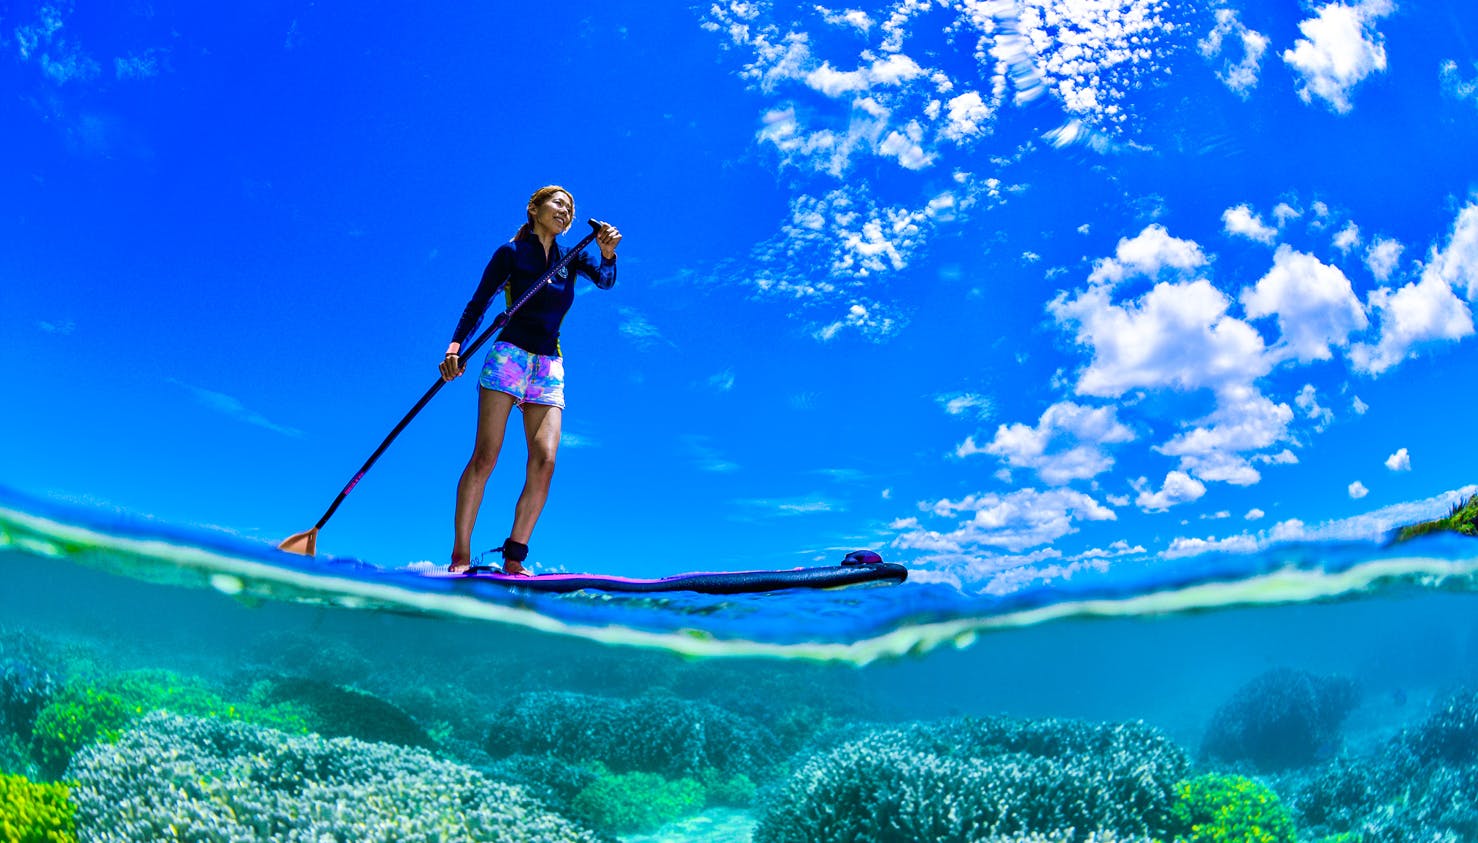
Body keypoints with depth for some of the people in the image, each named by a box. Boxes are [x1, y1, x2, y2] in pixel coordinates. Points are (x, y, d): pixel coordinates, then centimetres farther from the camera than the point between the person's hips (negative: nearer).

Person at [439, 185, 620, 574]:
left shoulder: (571, 258, 16)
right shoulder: (511, 252, 6)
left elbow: (605, 280, -2)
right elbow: (478, 303, -1)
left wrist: (607, 254, -23)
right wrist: (456, 346, -15)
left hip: (550, 367, 4)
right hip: (509, 356, -4)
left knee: (544, 463, -11)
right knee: (485, 456, -13)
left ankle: (514, 558, -6)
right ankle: (460, 557, -11)